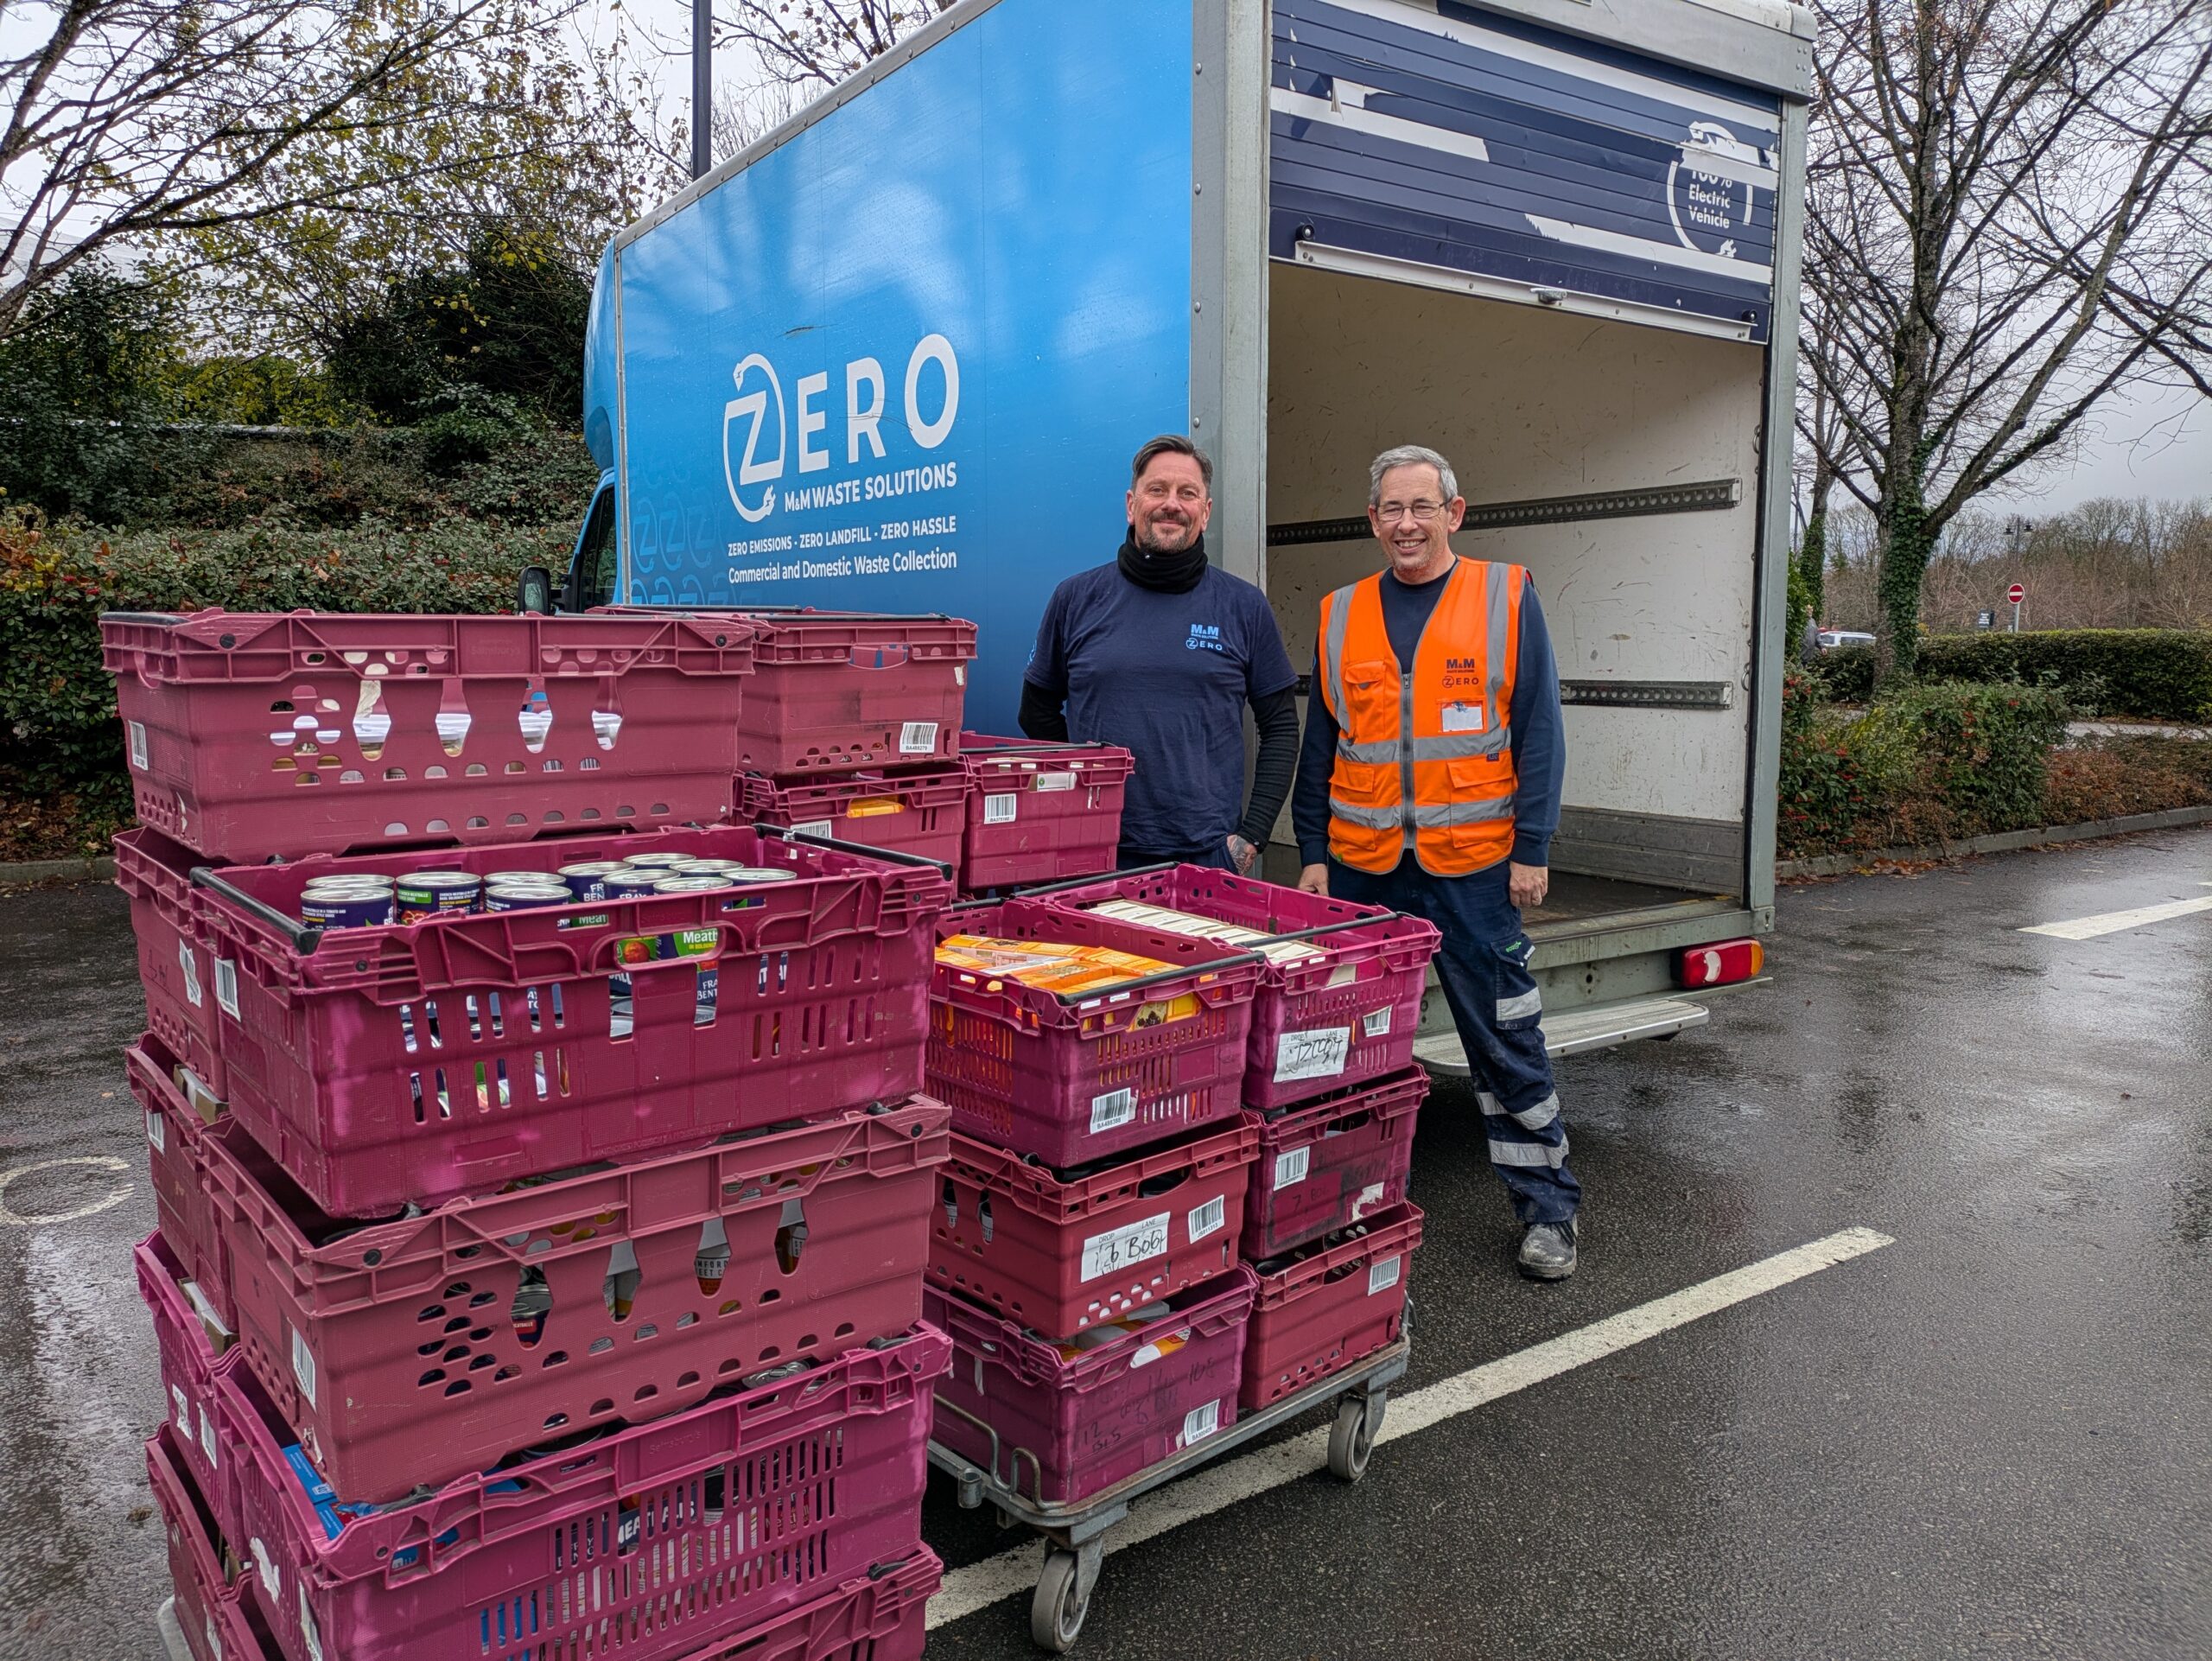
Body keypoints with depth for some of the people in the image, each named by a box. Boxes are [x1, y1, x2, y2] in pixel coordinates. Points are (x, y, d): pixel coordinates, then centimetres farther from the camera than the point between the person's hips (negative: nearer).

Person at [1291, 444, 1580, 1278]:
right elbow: (1320, 747, 12)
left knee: (1505, 1039, 4)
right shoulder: (1341, 616, 9)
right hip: (1363, 866, 3)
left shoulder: (1507, 598, 0)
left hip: (1473, 864, -3)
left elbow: (1539, 732, -2)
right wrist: (1314, 854, 7)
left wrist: (1532, 849, -7)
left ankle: (1547, 1209, 18)